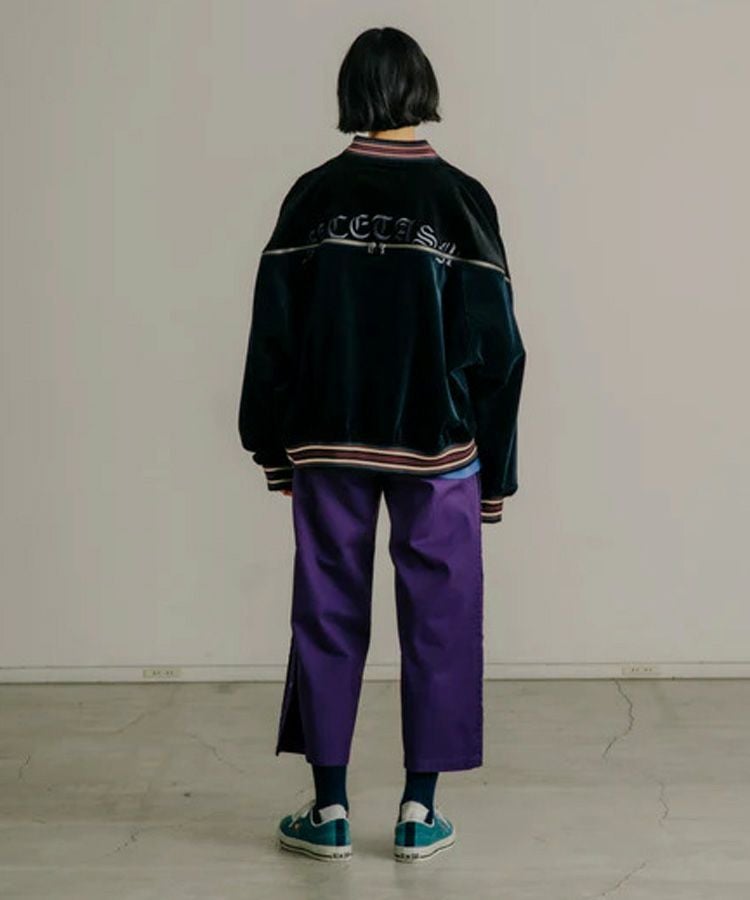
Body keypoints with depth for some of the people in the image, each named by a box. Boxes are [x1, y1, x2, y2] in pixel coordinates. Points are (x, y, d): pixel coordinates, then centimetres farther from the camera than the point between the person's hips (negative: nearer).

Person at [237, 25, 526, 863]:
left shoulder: (313, 196, -1)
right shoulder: (460, 198, -4)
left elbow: (274, 332, -1)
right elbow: (496, 346, -4)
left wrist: (275, 448, 9)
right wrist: (494, 471, 3)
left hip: (327, 445, 1)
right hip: (436, 447, -1)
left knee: (328, 616, 9)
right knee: (436, 619, 8)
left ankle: (329, 808, 14)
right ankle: (419, 810, 11)